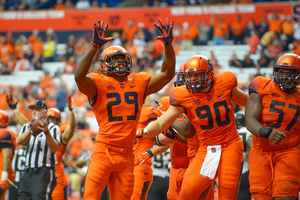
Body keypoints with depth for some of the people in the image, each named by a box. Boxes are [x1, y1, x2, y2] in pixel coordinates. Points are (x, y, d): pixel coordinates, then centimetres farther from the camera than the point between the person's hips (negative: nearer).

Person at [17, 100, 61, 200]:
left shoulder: (53, 128, 1)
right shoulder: (26, 127, 17)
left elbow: (54, 148, -15)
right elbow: (19, 141, -5)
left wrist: (47, 132, -29)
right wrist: (30, 131, -23)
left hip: (44, 173, -6)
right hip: (27, 172, 6)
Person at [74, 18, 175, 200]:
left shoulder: (139, 83, 12)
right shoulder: (99, 84, -4)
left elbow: (167, 74, 11)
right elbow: (79, 77, -23)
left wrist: (168, 45, -1)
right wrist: (95, 46, -28)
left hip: (127, 154, 5)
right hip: (104, 151, -5)